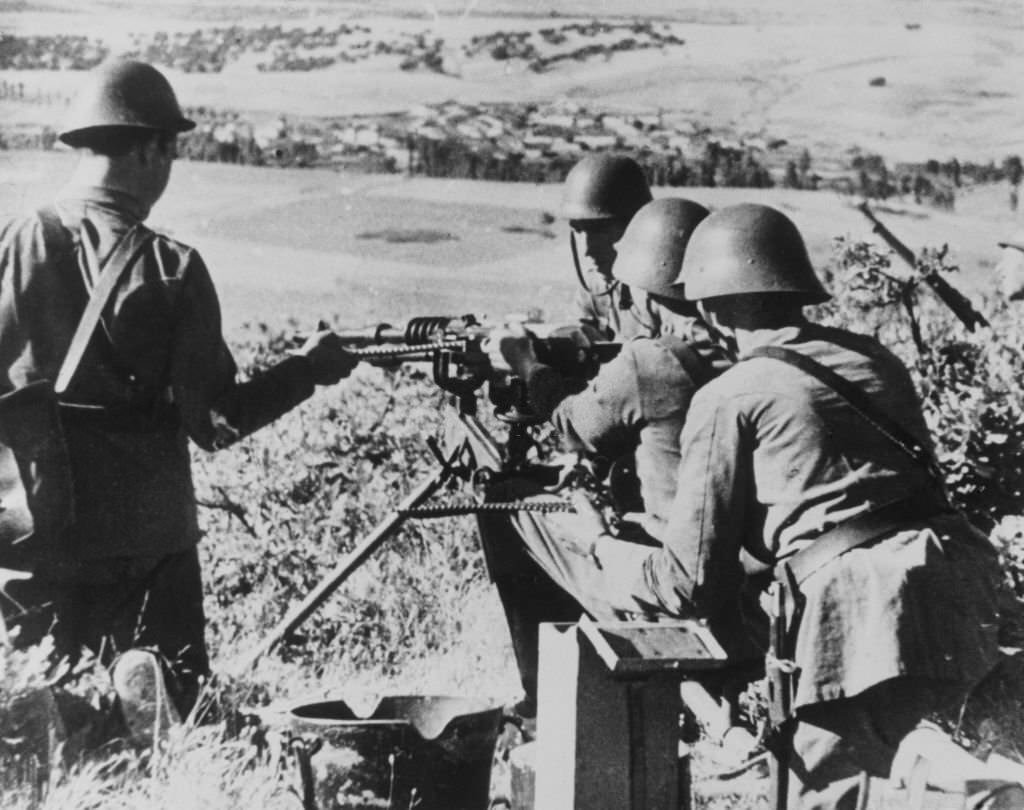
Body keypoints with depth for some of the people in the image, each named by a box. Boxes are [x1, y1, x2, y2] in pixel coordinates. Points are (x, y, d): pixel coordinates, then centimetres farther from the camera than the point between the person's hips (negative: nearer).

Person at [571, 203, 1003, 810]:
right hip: (969, 594, 7)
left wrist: (605, 550, 23)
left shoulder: (728, 399, 2)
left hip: (870, 618, -7)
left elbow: (691, 583, 3)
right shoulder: (873, 358, 20)